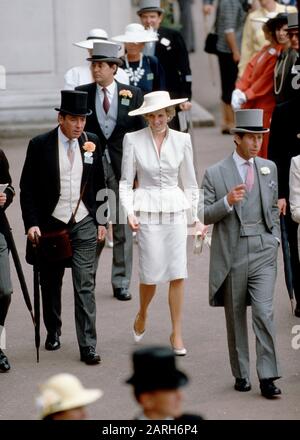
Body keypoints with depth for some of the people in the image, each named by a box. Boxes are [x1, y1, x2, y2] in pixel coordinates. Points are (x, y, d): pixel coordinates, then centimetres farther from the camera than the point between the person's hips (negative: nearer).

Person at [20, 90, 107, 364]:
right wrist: (32, 224, -11)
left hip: (84, 224, 1)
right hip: (51, 224, -1)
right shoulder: (40, 145, -6)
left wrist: (102, 221, 8)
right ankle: (53, 332, 36)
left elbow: (100, 185, 11)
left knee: (85, 286, -6)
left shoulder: (92, 143, 2)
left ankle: (88, 346, -5)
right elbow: (27, 188, -3)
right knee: (51, 284, 14)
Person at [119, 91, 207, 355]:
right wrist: (129, 212, -11)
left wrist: (197, 216, 9)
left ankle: (177, 334, 8)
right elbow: (126, 182, 1)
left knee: (178, 274, -2)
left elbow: (190, 182, 10)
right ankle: (142, 315, 30)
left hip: (175, 211, 2)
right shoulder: (133, 140, -3)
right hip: (147, 212, -2)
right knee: (151, 274, -2)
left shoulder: (182, 140, 3)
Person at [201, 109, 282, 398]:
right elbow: (205, 215, -2)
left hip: (263, 252, 1)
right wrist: (227, 202, -19)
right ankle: (241, 375, 20)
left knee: (264, 312, -11)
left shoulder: (269, 168, 10)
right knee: (235, 318, 9)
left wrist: (275, 238, 9)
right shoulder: (215, 174, -1)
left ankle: (267, 377, -9)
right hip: (231, 253, -1)